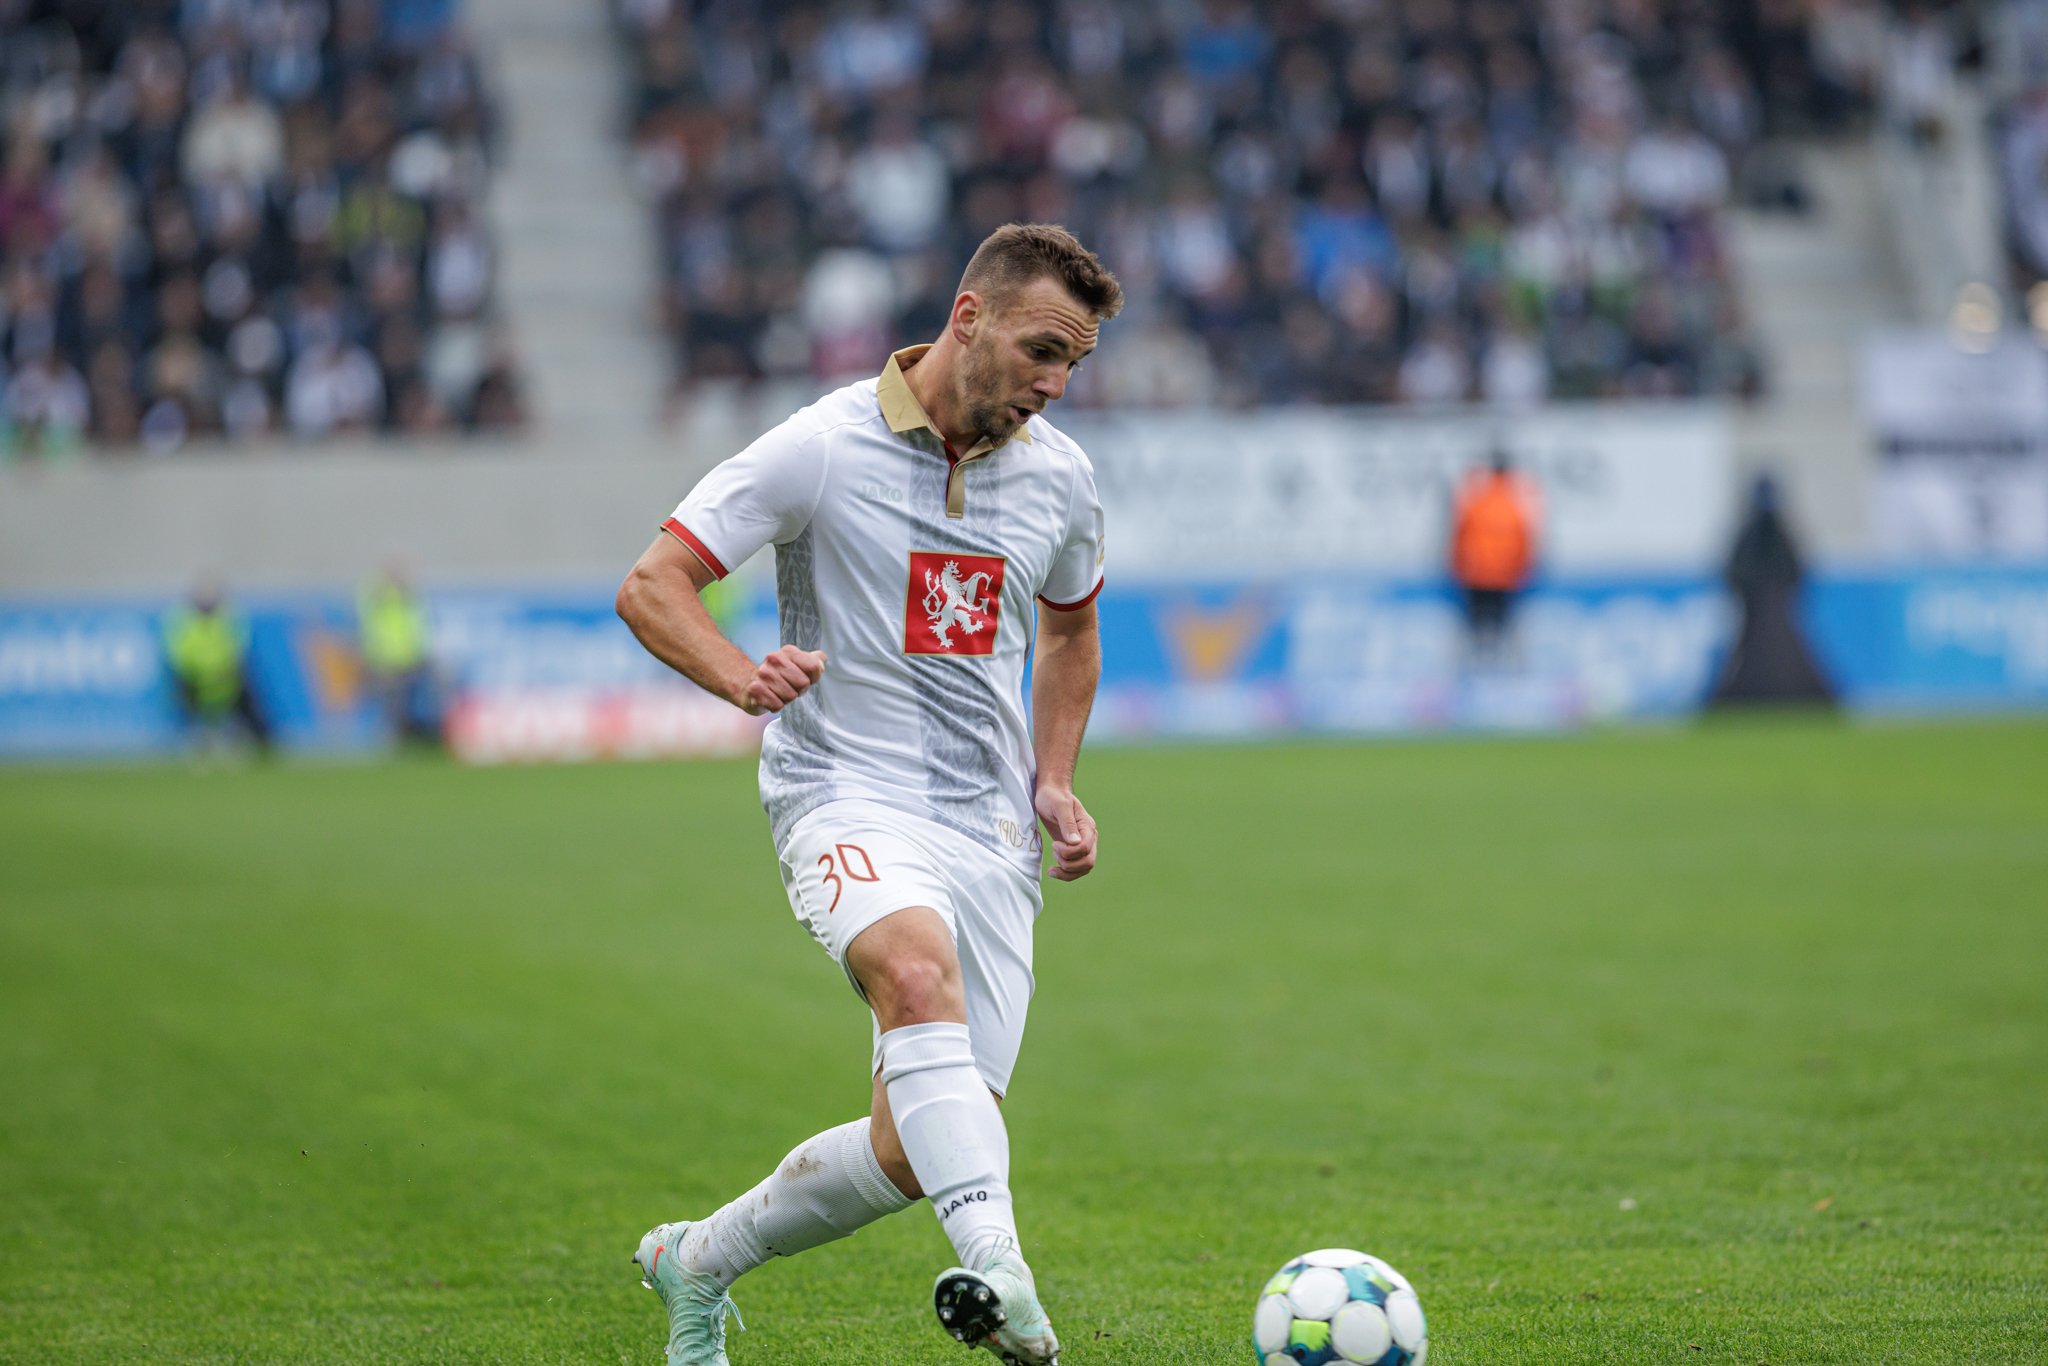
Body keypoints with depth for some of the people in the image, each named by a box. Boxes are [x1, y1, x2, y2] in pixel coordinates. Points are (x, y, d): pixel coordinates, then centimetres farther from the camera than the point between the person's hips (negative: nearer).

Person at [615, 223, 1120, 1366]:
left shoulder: (1060, 477, 8)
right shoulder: (823, 447, -7)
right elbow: (650, 586, -7)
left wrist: (1055, 782, 13)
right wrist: (743, 678, -27)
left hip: (991, 831, 5)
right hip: (847, 798, -5)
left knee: (912, 1153, -1)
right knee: (917, 967, -38)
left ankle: (696, 1262, 24)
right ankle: (996, 1269, -53)